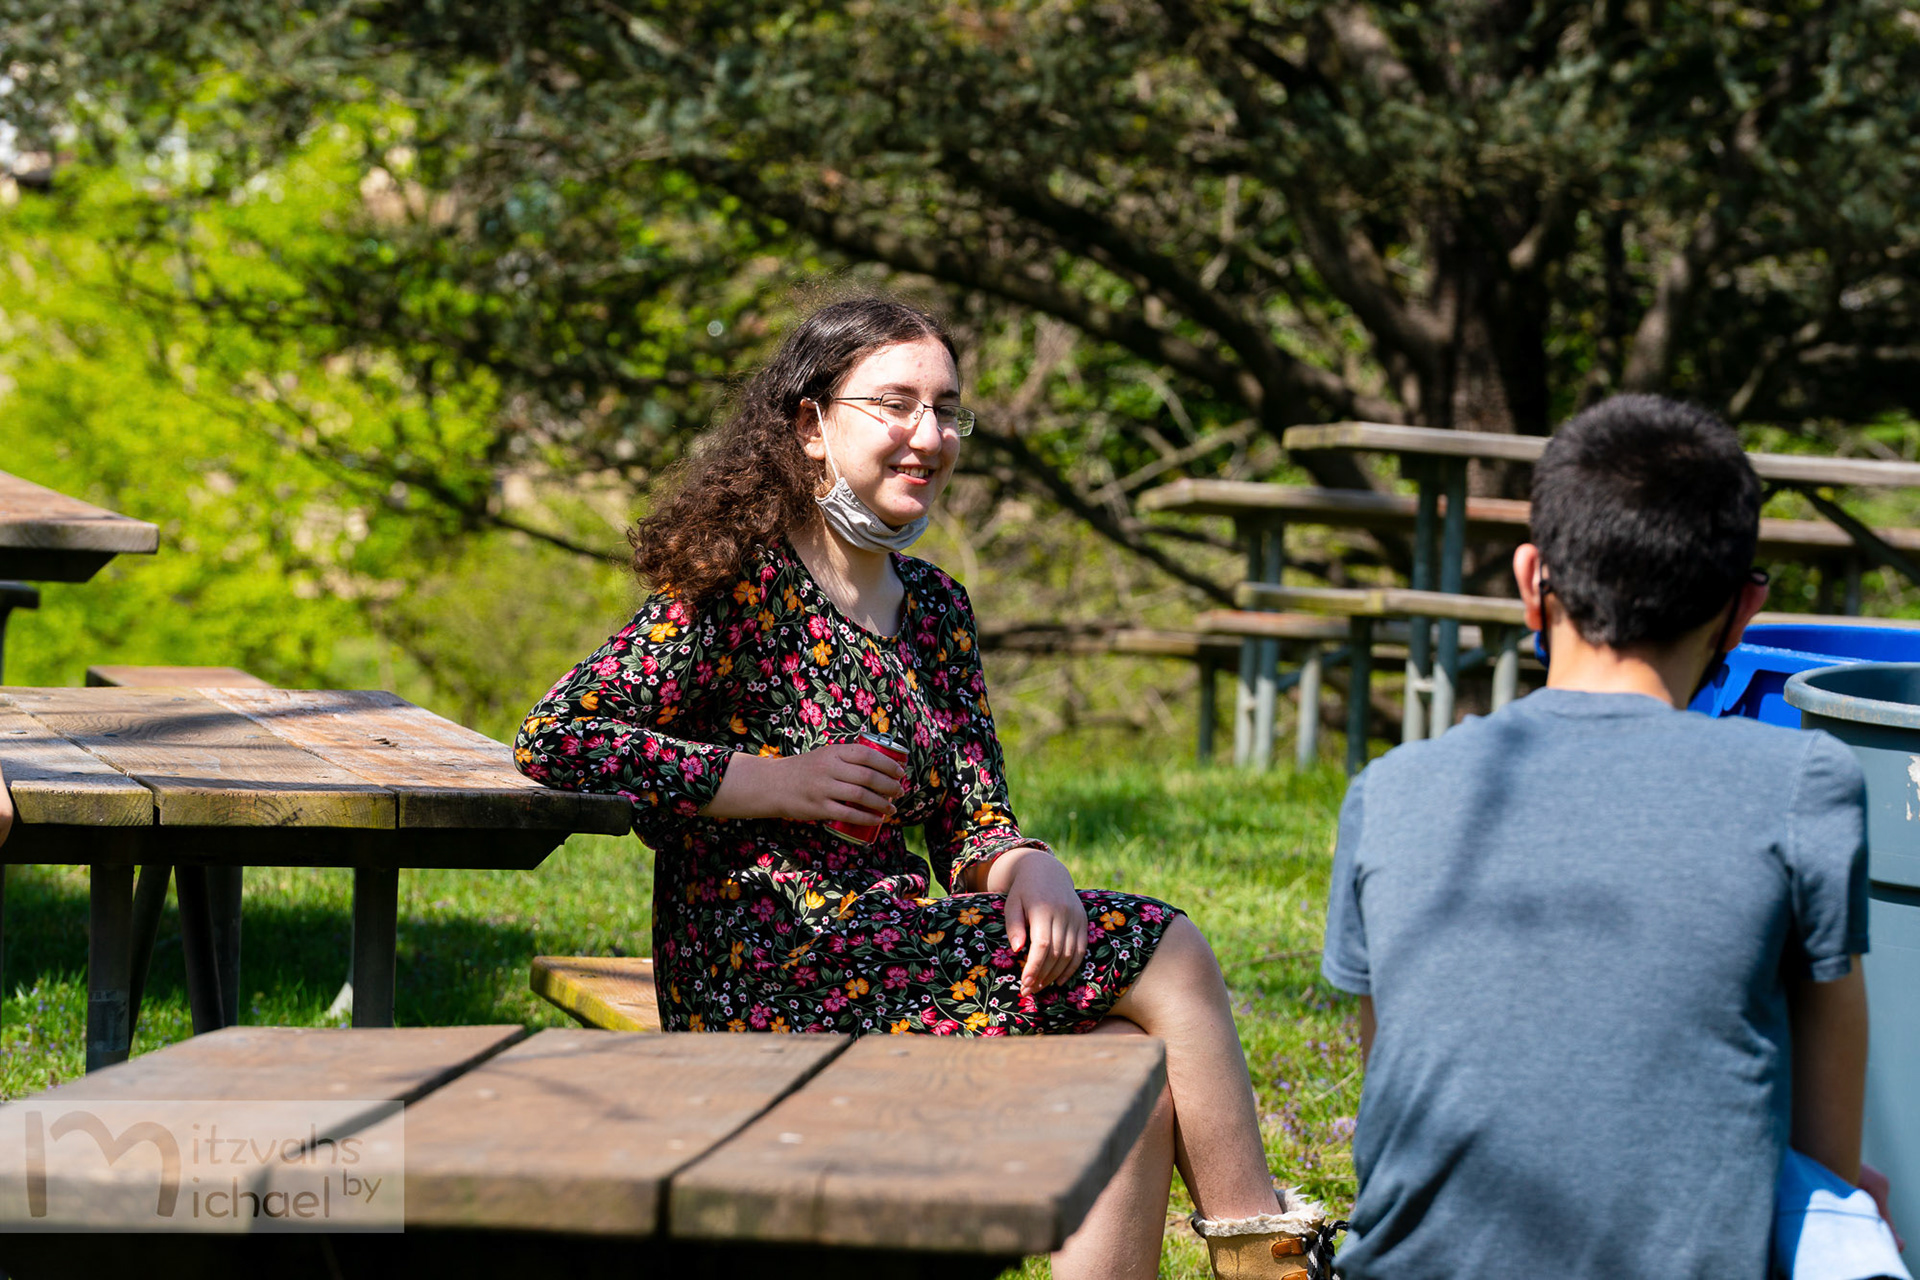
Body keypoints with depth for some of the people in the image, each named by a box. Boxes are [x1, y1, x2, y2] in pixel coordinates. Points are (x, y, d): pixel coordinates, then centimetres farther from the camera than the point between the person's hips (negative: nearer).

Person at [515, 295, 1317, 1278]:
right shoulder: (743, 588, -6)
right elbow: (552, 739, -14)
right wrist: (777, 784, -14)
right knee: (1166, 956, -14)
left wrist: (1028, 867, -12)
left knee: (1137, 1071, -20)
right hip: (761, 971, -7)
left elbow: (971, 828, 13)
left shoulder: (935, 608, 16)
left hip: (894, 953, 7)